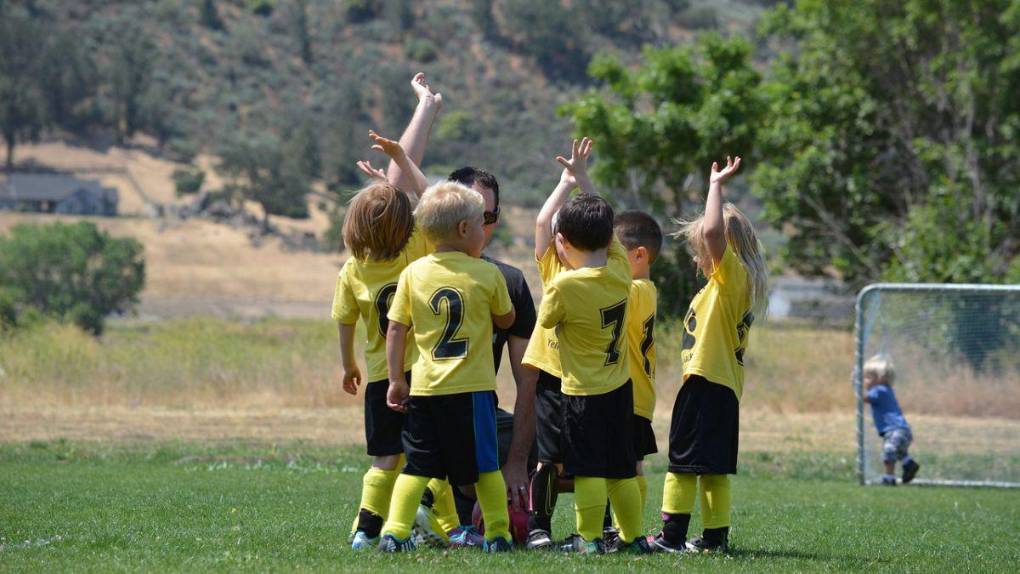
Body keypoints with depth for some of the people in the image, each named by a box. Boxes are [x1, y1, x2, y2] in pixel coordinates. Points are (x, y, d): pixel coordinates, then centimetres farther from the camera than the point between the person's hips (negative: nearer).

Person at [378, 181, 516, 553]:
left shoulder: (413, 273, 1)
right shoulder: (487, 275, -4)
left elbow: (396, 330, 2)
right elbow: (506, 320, 11)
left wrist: (396, 380, 8)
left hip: (424, 388, 2)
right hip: (473, 387, -2)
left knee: (417, 465, 7)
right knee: (484, 465, 8)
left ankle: (394, 532, -3)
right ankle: (498, 534, 9)